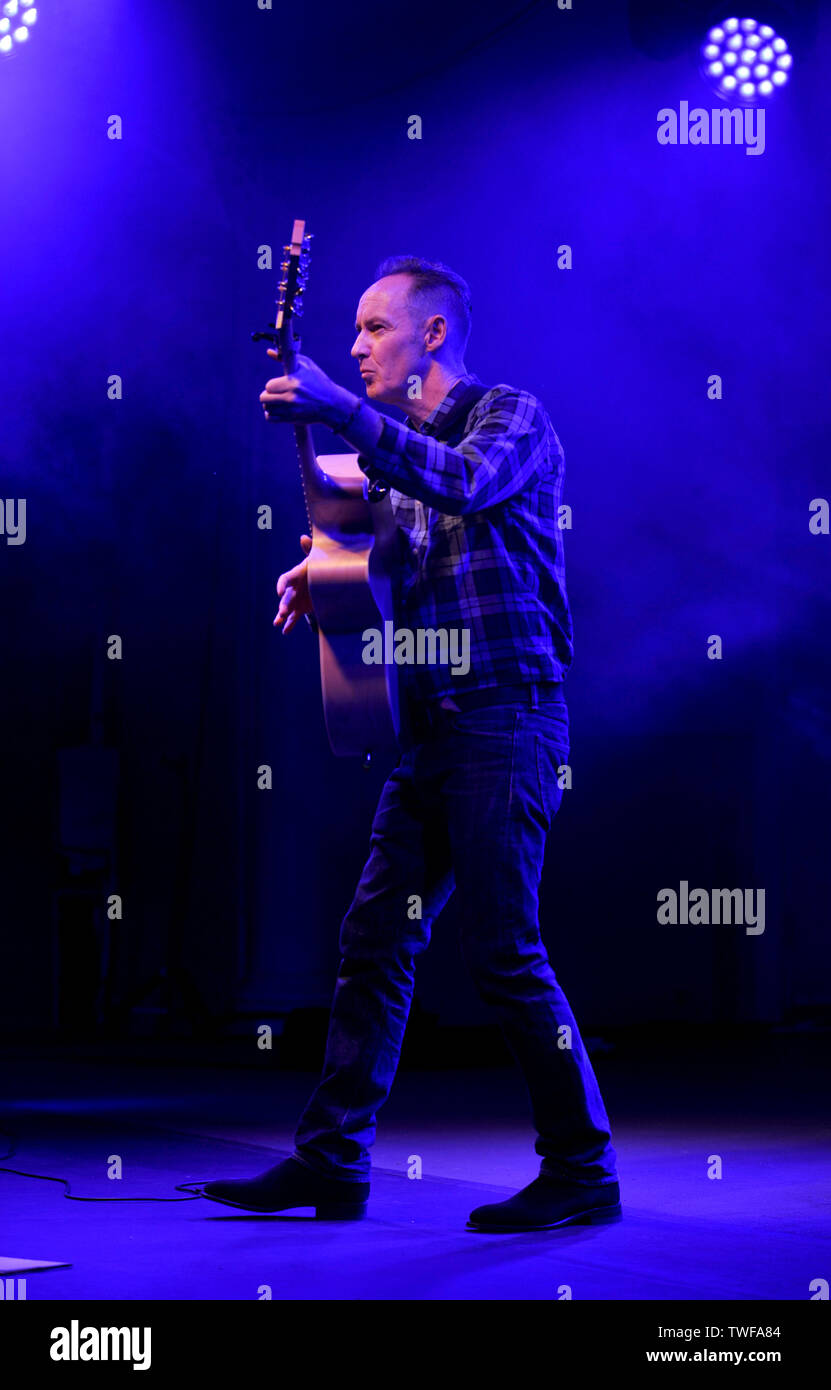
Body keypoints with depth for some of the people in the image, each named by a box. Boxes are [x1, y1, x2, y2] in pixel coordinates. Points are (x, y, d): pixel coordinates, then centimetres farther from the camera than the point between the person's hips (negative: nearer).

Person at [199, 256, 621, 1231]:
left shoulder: (511, 415, -3)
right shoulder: (403, 450, 21)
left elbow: (466, 484, -26)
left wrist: (340, 412, -28)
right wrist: (323, 579, 3)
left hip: (504, 716, -8)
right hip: (432, 724, 8)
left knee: (503, 951, -8)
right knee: (374, 936, 5)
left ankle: (583, 1171, 3)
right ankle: (331, 1161, 11)